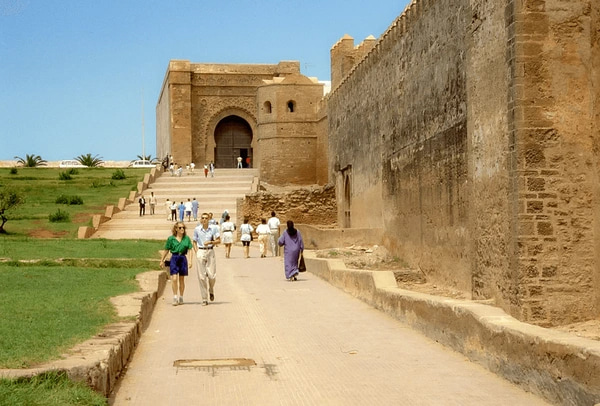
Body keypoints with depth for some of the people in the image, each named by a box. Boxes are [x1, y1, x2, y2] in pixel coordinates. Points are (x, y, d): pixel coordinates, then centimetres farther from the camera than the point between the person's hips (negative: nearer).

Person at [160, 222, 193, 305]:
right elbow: (166, 250, 7)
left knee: (181, 279, 10)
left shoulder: (187, 238, 3)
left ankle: (181, 298, 21)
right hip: (174, 258, -2)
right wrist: (162, 261, 10)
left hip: (183, 258, 2)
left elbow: (190, 250, 1)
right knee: (174, 279, -12)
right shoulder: (171, 238, 0)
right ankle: (175, 297, -5)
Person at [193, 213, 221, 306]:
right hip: (200, 252, 0)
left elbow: (219, 240, 4)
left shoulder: (213, 228, 0)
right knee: (201, 277, -2)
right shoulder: (197, 229, 3)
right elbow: (194, 242, 11)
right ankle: (204, 299, 5)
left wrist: (210, 242, -12)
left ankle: (211, 290, 30)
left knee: (212, 275, -4)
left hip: (210, 252, 0)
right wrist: (197, 252, -1)